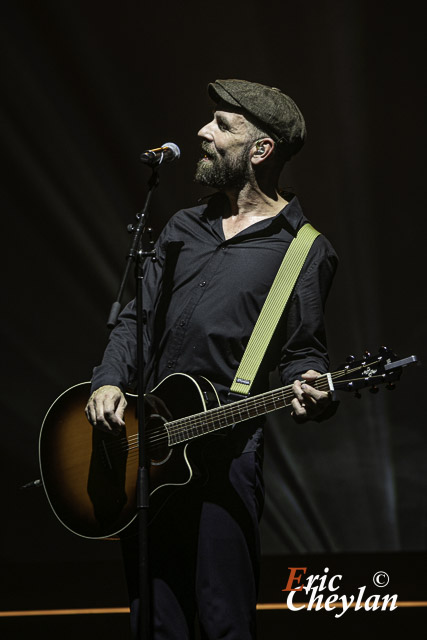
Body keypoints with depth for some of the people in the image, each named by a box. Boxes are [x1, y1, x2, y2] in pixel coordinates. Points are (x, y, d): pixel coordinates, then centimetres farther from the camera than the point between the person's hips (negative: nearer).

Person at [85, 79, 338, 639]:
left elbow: (304, 350, 1)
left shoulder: (303, 251, 1)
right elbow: (136, 319, 15)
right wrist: (110, 381, -2)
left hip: (225, 451, -5)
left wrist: (308, 391, -21)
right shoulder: (183, 229, 17)